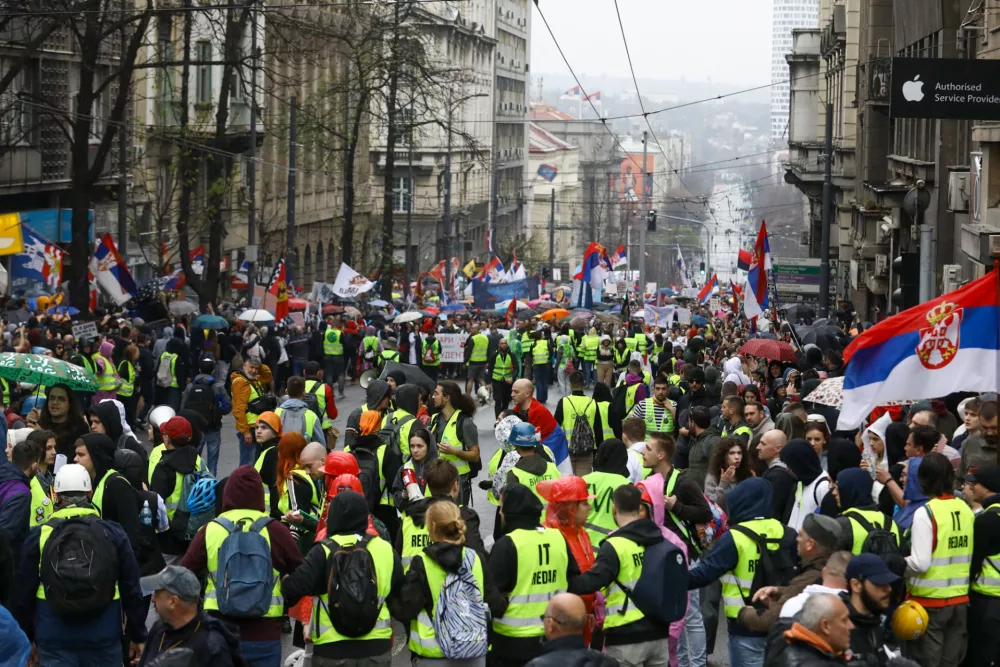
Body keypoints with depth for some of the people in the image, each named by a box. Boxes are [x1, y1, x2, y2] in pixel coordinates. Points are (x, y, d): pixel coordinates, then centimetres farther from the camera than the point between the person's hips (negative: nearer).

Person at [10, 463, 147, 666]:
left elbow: (22, 594, 2)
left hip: (54, 642, -1)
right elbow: (131, 590, 2)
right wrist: (137, 635, 12)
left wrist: (25, 638, 14)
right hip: (104, 639, 1)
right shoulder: (112, 533, -1)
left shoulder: (39, 536, -3)